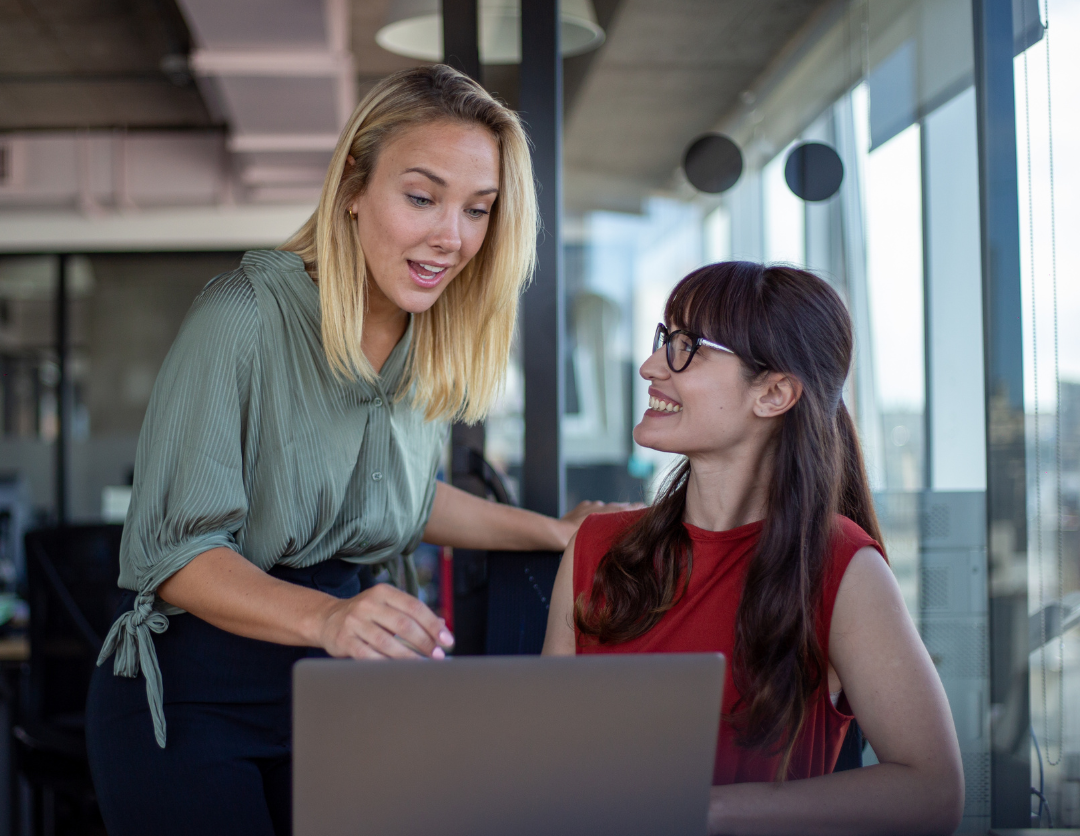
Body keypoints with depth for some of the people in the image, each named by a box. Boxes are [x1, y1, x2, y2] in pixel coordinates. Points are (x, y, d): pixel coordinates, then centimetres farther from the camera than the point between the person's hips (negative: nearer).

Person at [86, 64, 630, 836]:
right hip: (188, 699, -6)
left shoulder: (437, 349, 1)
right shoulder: (246, 316, -20)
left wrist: (554, 532, 16)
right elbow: (174, 549, -22)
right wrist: (326, 618, -38)